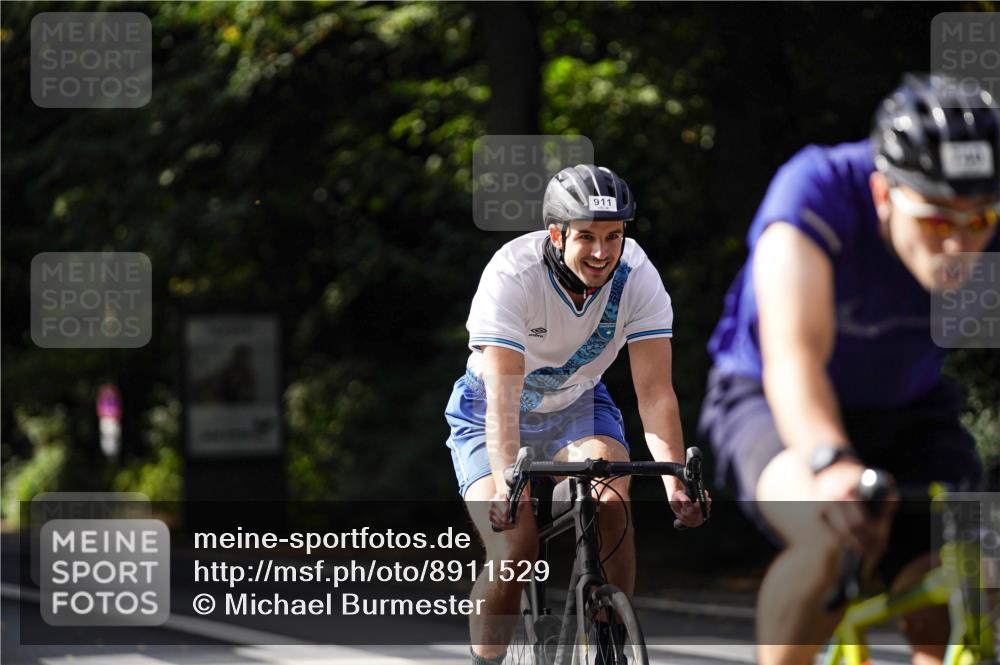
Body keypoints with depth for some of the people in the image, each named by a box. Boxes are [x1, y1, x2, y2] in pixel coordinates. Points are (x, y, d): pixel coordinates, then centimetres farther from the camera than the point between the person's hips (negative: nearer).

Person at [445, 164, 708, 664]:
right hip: (490, 413, -3)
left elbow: (655, 392, -24)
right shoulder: (512, 275, -31)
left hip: (578, 404, 3)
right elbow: (503, 399, -37)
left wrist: (675, 482, -37)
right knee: (514, 551, -21)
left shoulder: (638, 277, -22)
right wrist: (508, 486, -51)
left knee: (613, 506, -24)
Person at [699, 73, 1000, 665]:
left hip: (907, 412, 3)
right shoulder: (818, 190, -33)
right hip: (771, 401, -3)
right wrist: (830, 462, -64)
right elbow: (795, 354, -45)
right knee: (833, 538, -34)